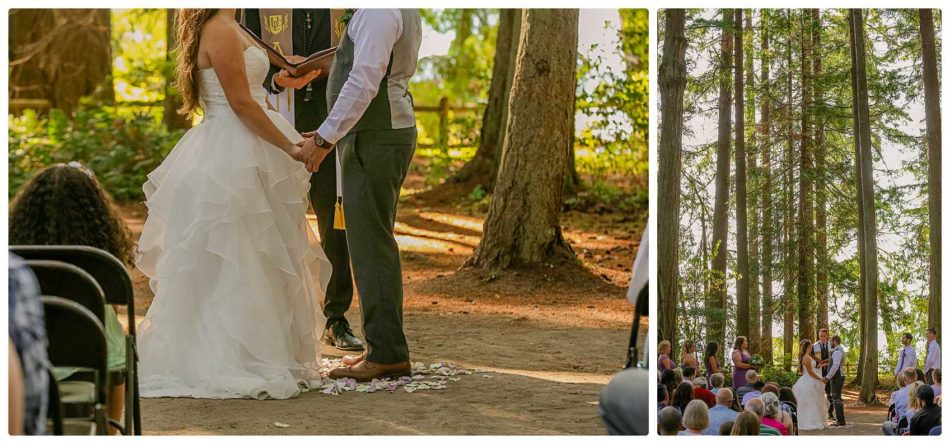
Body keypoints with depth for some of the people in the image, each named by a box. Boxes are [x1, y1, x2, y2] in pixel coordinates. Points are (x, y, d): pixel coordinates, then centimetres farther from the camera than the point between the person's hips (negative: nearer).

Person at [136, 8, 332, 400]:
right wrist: (292, 149, -13)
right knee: (229, 265, -5)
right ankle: (226, 363, 0)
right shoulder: (220, 31, -15)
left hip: (236, 157, 10)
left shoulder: (227, 27, 15)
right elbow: (241, 104, -18)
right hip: (230, 159, -10)